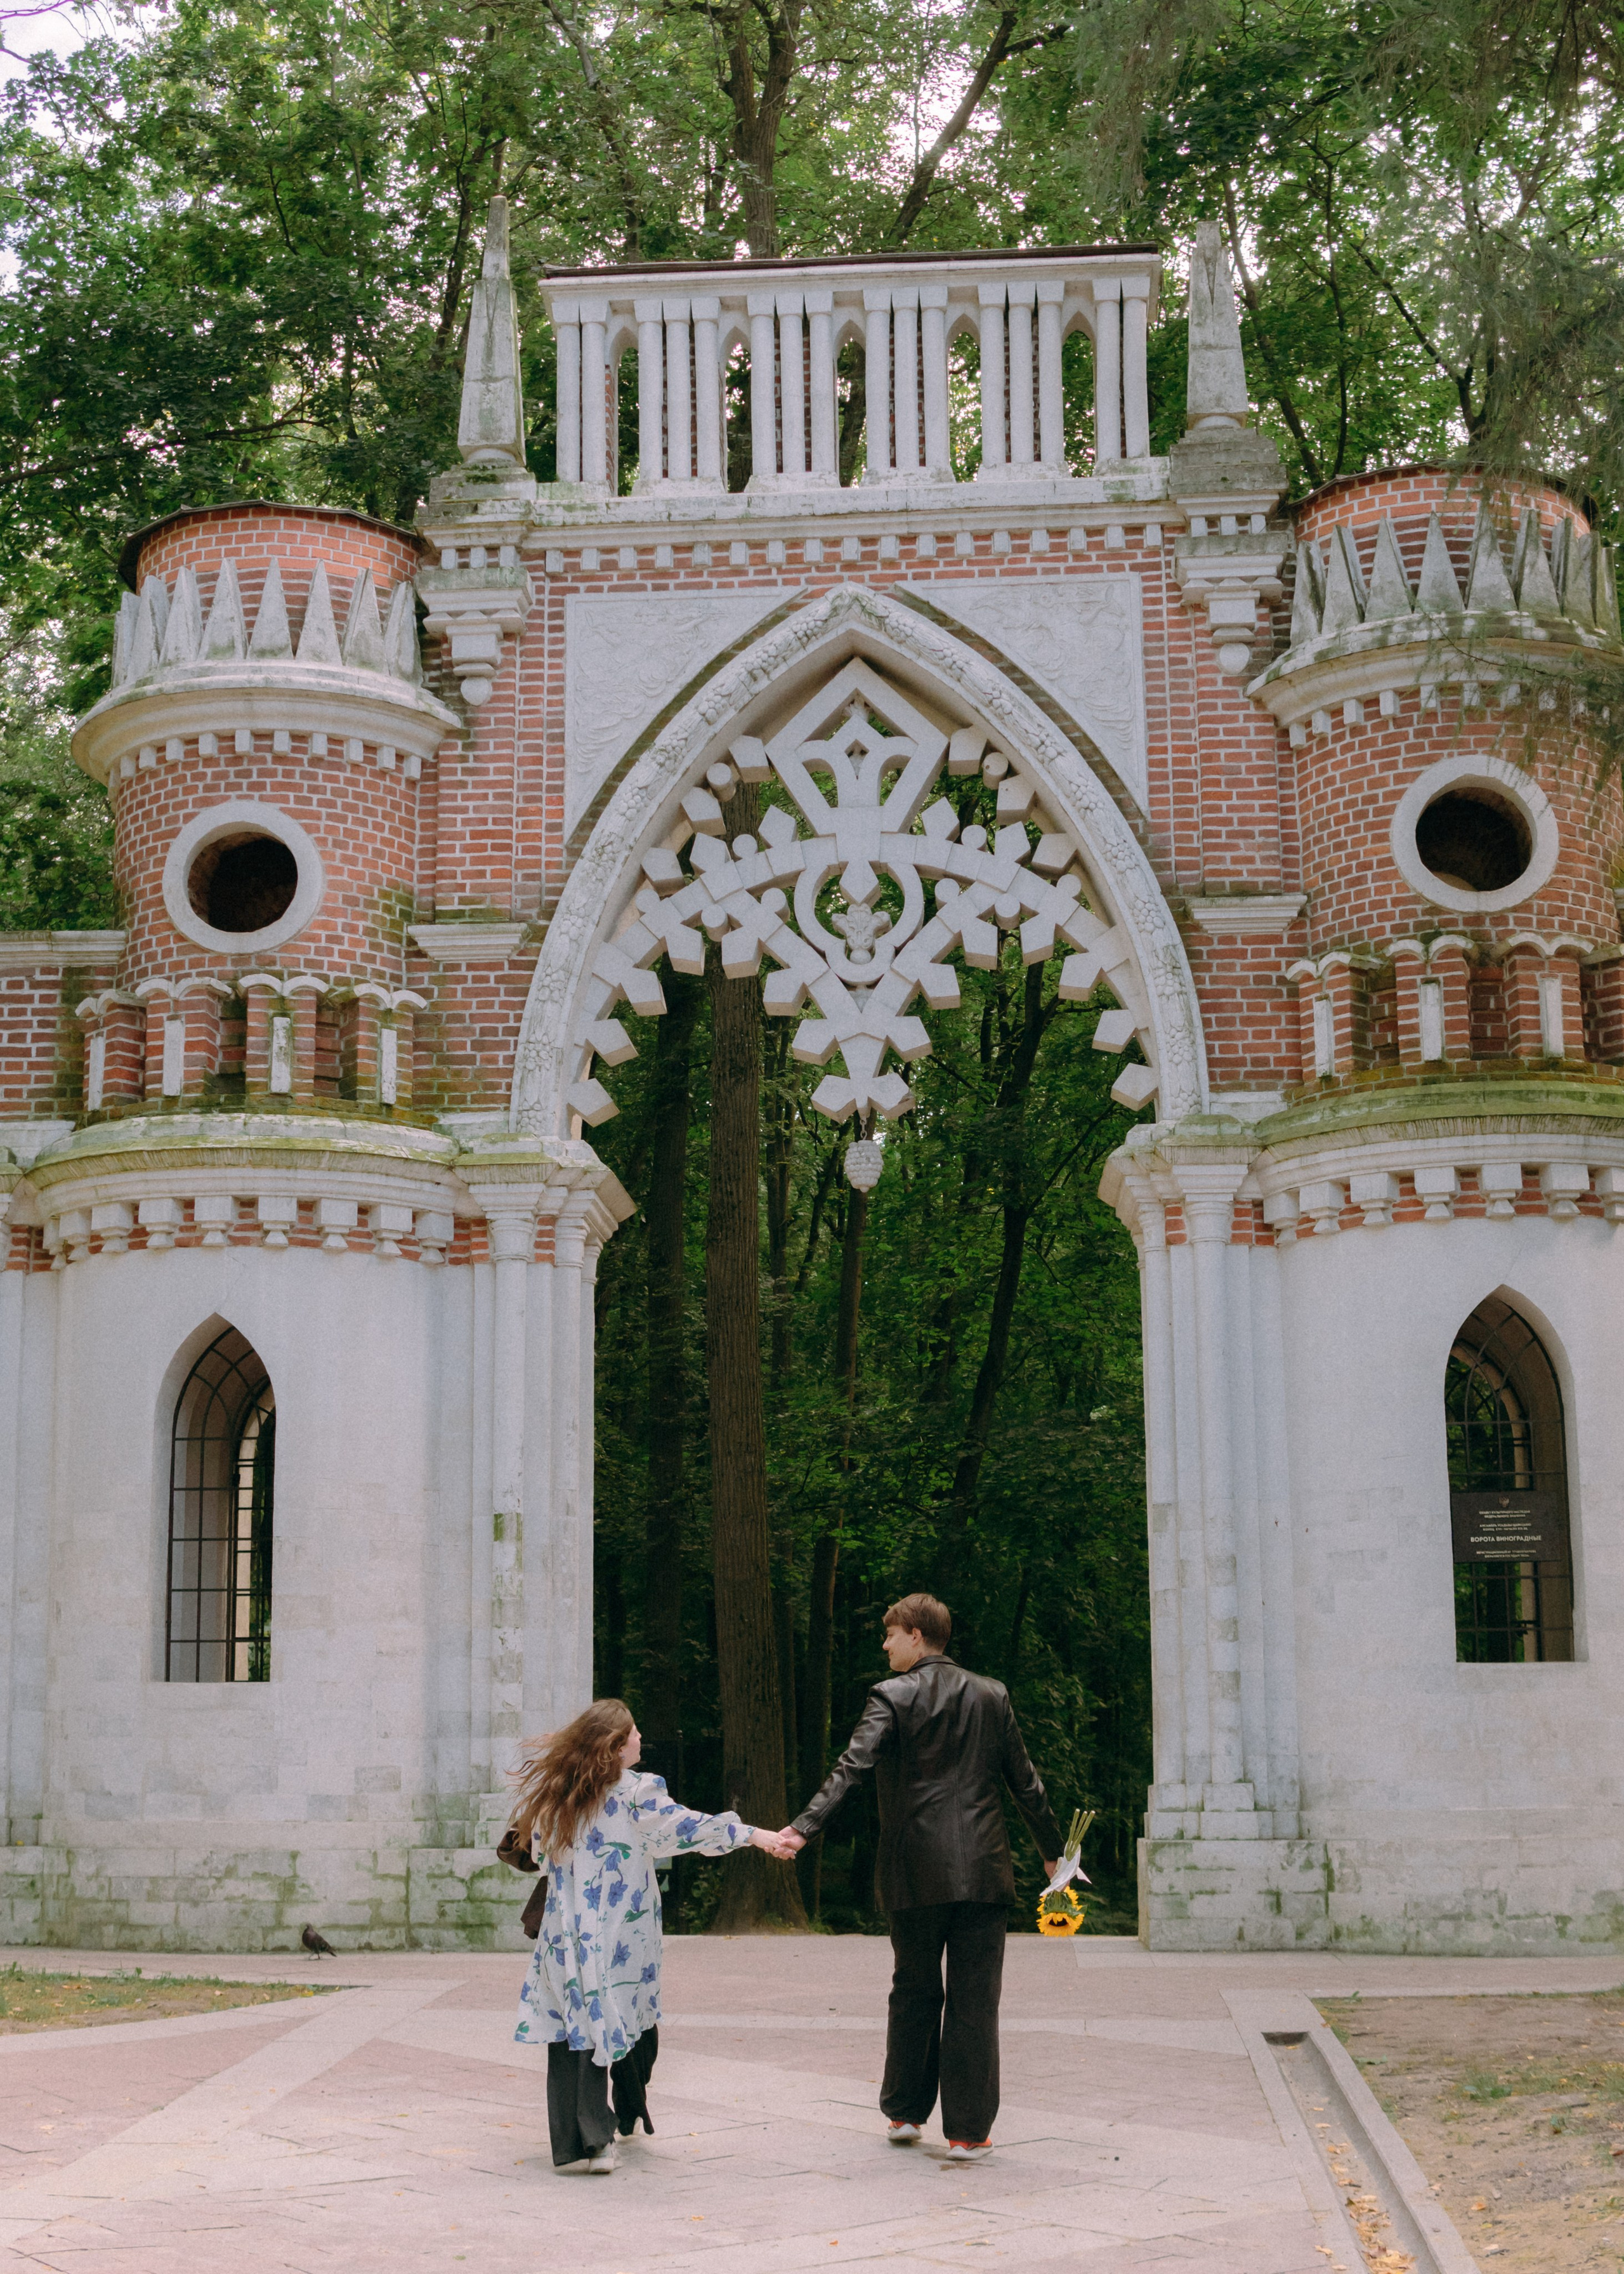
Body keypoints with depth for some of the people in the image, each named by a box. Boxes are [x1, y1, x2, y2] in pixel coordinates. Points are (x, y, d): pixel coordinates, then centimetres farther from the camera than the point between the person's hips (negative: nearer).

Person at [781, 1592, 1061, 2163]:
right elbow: (1025, 1782, 11)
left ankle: (904, 2113, 23)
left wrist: (804, 1827, -25)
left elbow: (852, 1767, -17)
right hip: (983, 1870, 1)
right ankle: (968, 2131, 3)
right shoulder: (992, 1696, 8)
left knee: (913, 1994, 15)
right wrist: (1052, 1851, 21)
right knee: (974, 2001, 3)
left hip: (916, 1874, -1)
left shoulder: (893, 1697, -4)